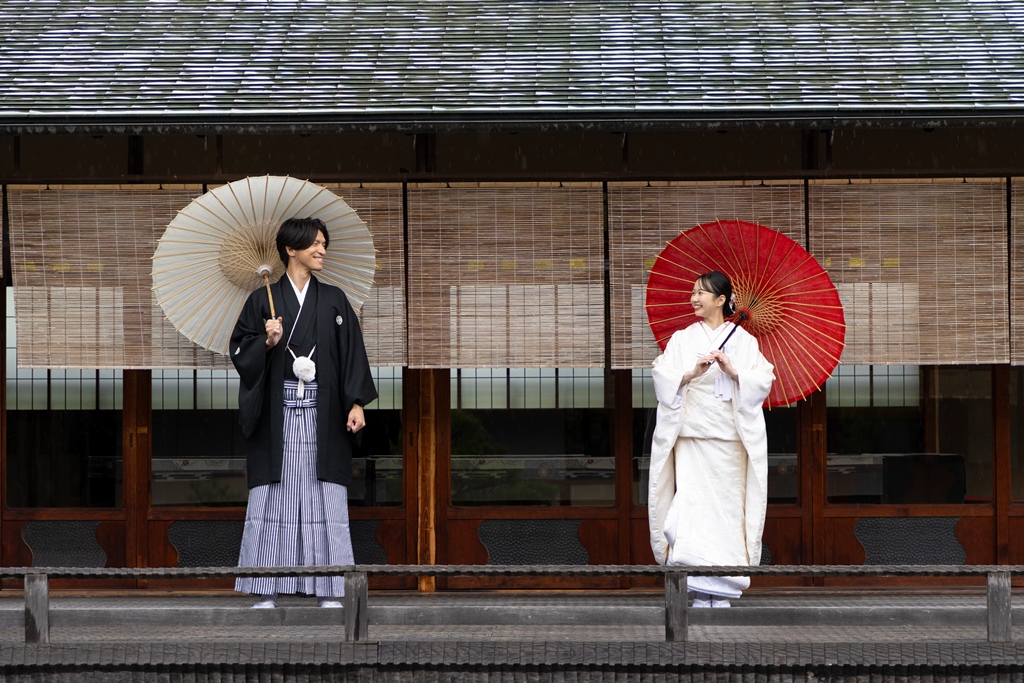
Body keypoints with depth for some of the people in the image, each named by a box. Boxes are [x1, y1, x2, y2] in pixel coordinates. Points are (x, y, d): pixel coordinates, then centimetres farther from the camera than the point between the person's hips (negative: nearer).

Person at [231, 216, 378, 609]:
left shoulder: (334, 301, 10)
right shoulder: (262, 300, 5)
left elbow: (352, 354, 5)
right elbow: (239, 351, 4)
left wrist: (356, 403, -4)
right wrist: (266, 342, -15)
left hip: (323, 414, 1)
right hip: (277, 412, -1)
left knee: (325, 499, -2)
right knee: (272, 497, -2)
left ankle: (329, 591, 2)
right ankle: (267, 591, 2)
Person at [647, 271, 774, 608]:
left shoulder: (743, 340, 7)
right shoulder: (682, 339, 11)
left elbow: (763, 380, -3)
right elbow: (662, 377, -1)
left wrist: (733, 372, -20)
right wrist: (692, 373, -18)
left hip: (729, 439, -1)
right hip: (691, 437, 1)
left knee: (727, 505, -2)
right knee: (691, 503, -9)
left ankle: (722, 590, 4)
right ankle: (699, 595, -10)